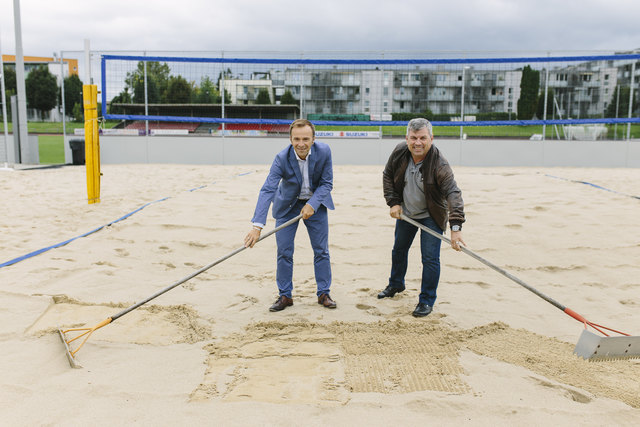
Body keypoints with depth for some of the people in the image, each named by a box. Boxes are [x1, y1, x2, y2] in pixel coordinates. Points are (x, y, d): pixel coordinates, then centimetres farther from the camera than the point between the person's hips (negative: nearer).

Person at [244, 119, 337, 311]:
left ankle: (323, 293, 19)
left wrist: (312, 205, -28)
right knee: (284, 252, -1)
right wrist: (257, 226, -43)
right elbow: (267, 190, -34)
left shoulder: (324, 152, -23)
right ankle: (285, 296, 13)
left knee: (321, 250, 5)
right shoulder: (282, 158, -28)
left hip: (315, 203, 1)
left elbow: (326, 183, -12)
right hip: (287, 205, -1)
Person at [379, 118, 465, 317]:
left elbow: (453, 193, -40)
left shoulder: (439, 164, -31)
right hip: (405, 212, 5)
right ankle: (396, 284, 46)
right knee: (399, 249, 21)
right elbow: (388, 176, 0)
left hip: (431, 216, -5)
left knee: (430, 258, -8)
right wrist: (393, 202, -8)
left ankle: (427, 301, 8)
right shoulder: (399, 153, -16)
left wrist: (456, 227, -51)